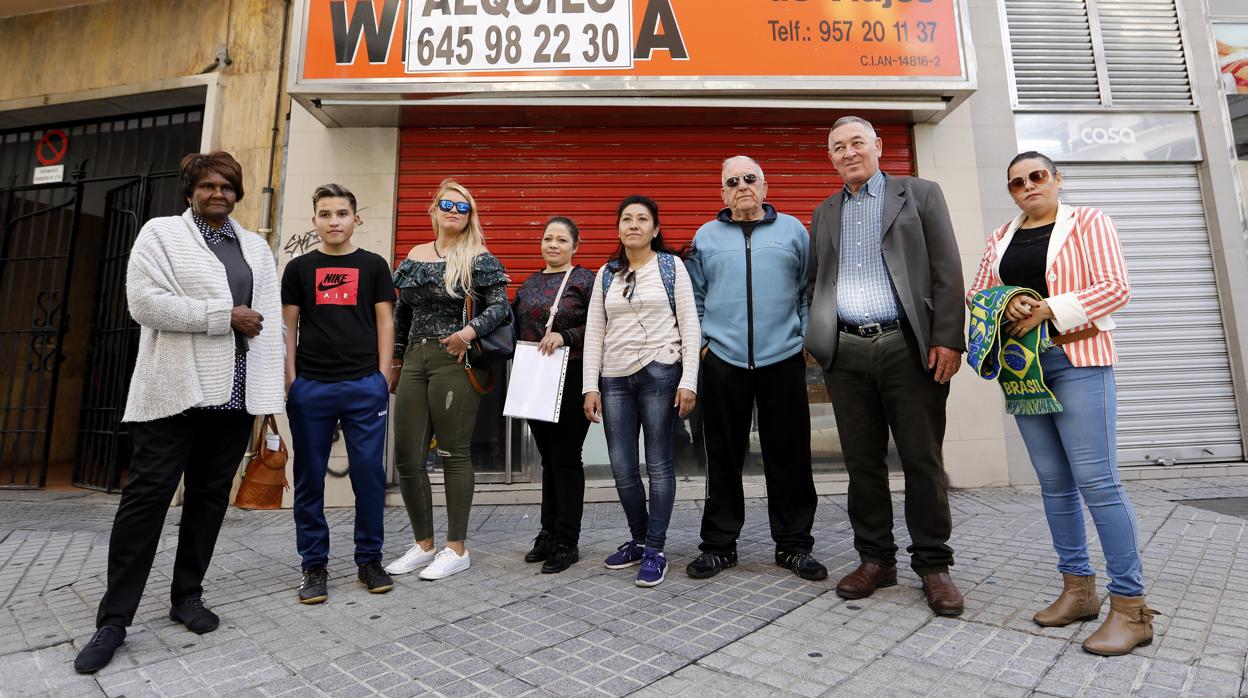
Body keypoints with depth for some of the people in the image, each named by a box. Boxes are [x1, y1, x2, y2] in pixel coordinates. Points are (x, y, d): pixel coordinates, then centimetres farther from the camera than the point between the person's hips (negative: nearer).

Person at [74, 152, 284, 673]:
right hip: (176, 391, -4)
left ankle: (187, 595, 26)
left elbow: (270, 322, 9)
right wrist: (226, 316, -13)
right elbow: (145, 302, -10)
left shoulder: (256, 247, 15)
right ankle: (114, 619, 13)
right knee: (147, 497, 0)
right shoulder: (161, 232, 4)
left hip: (236, 395, 4)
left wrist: (269, 394, 3)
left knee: (211, 496, 11)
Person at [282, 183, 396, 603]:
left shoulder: (374, 266, 8)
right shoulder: (299, 268, 10)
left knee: (369, 475, 2)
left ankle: (369, 560, 18)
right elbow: (288, 326, 10)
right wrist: (290, 379, 1)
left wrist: (383, 376, -2)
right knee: (309, 479, 7)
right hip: (310, 387, 1)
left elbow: (384, 322, 6)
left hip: (365, 386, -1)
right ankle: (314, 566, 21)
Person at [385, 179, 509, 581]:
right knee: (406, 457, 6)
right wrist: (395, 363, 18)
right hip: (414, 360, 6)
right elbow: (401, 314, 19)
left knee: (454, 454, 0)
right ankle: (423, 545, 23)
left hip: (455, 361, -6)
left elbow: (500, 307, -10)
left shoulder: (479, 259, -1)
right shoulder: (415, 257, 15)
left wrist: (468, 332, -26)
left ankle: (456, 549, 14)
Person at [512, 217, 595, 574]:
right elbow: (517, 329, 20)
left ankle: (567, 542, 11)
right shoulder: (529, 284, 16)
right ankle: (549, 533, 26)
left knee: (566, 458, -1)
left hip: (570, 380, -6)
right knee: (548, 458, 13)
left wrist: (564, 336, -19)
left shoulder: (585, 280, -2)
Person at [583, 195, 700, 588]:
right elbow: (594, 332, 10)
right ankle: (639, 539, 26)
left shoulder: (671, 267, 4)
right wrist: (591, 386, 3)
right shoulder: (606, 274, 13)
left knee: (658, 464, 2)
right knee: (622, 466, 6)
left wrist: (688, 381, -9)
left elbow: (690, 327, -1)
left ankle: (655, 550, 14)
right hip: (615, 378, 4)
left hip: (660, 373, -3)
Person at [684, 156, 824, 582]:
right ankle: (719, 544, 19)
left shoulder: (792, 230, 11)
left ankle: (793, 545, 21)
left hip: (783, 359, 0)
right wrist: (701, 343, 2)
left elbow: (809, 291, 10)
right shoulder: (706, 236, 11)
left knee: (789, 456, 5)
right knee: (724, 459, 6)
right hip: (723, 361, 0)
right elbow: (695, 298, 12)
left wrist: (806, 337, 1)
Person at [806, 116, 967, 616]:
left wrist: (948, 339, -9)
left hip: (908, 348, -3)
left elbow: (947, 272, 1)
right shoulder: (825, 213, 19)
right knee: (862, 461, 7)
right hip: (847, 353, 3)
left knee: (923, 461, 2)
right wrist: (821, 337, 7)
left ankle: (933, 565, 17)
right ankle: (876, 560, 20)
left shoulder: (920, 195, 9)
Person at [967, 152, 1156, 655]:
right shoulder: (1001, 237, 16)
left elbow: (1115, 287, -6)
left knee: (1097, 481, -9)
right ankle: (1077, 588, 17)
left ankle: (1130, 606, 2)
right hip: (1021, 365, 5)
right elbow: (977, 293, 12)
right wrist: (1006, 306, -9)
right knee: (1054, 481, 7)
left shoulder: (1089, 222, 3)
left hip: (1078, 359, -4)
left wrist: (1048, 308, -16)